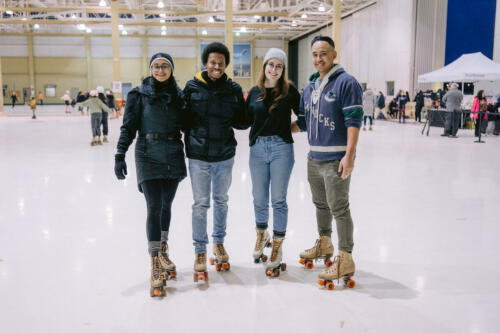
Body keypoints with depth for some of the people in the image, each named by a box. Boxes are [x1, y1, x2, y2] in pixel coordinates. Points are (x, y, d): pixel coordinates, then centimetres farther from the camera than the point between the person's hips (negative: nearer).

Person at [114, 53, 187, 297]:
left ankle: (163, 252, 32)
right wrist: (120, 155, -10)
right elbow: (128, 126, -3)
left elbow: (186, 125, 13)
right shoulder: (139, 94, -1)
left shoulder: (178, 95, 8)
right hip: (148, 157, -3)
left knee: (166, 206, 12)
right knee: (154, 207, -9)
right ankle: (156, 268, -5)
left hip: (174, 157, 4)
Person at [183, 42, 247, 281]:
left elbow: (243, 122, 3)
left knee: (221, 201, 16)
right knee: (200, 204, 4)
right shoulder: (192, 87, -4)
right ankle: (200, 251, 17)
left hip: (225, 156, 2)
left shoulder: (234, 89, 0)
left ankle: (219, 242, 35)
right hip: (198, 156, -2)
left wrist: (229, 121, -13)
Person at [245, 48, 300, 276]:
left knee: (278, 199, 0)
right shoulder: (254, 92, 9)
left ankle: (277, 248, 12)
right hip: (258, 148, 3)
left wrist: (289, 127, 1)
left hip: (281, 148, -2)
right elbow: (247, 119, 15)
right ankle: (262, 235, 37)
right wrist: (263, 128, 3)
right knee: (259, 199, 10)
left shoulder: (289, 91, 2)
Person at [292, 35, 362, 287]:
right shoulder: (310, 87, 14)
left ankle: (345, 261, 3)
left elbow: (354, 121, -16)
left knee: (339, 208, -5)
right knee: (320, 203, 20)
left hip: (336, 160, -8)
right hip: (314, 158, 8)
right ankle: (324, 244, 39)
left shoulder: (346, 83, -9)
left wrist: (349, 156, -23)